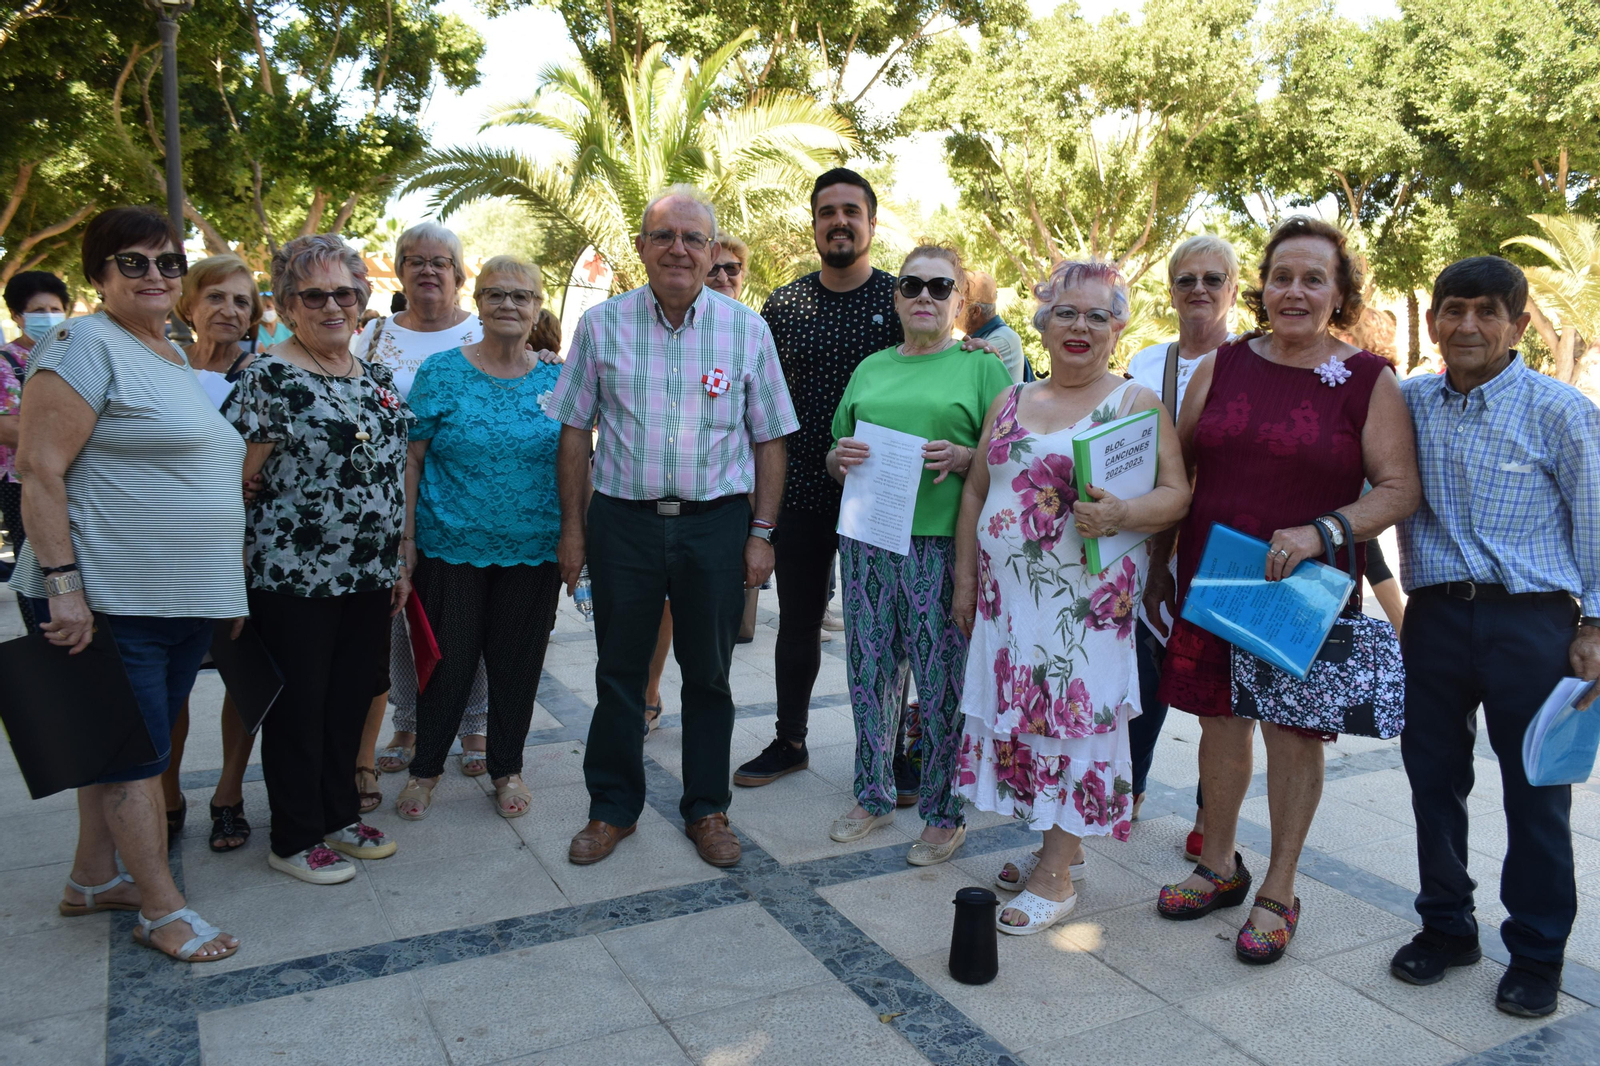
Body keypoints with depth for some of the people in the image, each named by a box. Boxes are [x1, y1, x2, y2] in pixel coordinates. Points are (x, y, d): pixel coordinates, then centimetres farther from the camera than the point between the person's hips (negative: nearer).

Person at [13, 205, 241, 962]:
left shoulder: (175, 360, 17)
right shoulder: (86, 346, -10)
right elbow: (40, 469, -16)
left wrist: (225, 590, 22)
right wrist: (61, 582, -21)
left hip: (183, 601, 9)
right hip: (108, 601, -8)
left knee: (131, 747, 17)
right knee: (137, 750, 0)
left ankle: (93, 879, 32)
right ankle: (162, 910, 11)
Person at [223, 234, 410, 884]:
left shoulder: (376, 377, 11)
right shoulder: (269, 377, -9)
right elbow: (235, 478, -10)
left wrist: (399, 561, 14)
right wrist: (245, 561, -11)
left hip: (369, 577, 6)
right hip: (295, 578, -6)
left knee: (351, 701, 15)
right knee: (299, 708, 6)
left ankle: (339, 816, 32)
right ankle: (294, 838, 22)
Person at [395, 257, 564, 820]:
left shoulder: (557, 378, 4)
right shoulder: (441, 372, -2)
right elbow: (413, 459, -1)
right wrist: (407, 536, -5)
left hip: (533, 548, 2)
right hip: (451, 545, -1)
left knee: (518, 661, 10)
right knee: (447, 660, 6)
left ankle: (507, 768, 29)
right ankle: (425, 768, 27)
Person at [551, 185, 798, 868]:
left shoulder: (746, 329, 1)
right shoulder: (602, 324, 2)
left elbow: (769, 439, 3)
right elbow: (575, 429, 6)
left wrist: (761, 533, -2)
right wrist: (572, 526, 2)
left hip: (716, 524, 0)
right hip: (623, 522, 1)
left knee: (709, 675, 11)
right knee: (619, 673, 10)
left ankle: (706, 808, 28)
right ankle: (612, 807, 27)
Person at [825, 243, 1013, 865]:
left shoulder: (982, 366, 4)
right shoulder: (870, 369, 17)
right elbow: (834, 454, 20)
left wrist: (963, 458, -18)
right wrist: (841, 457, -3)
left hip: (941, 546, -4)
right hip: (867, 539, 4)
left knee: (941, 683, 1)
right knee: (870, 673, 10)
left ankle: (945, 814, 17)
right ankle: (873, 797, 27)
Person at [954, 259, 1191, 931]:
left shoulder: (1136, 403, -1)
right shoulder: (1010, 403, 13)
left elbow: (1176, 495, -7)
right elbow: (975, 492, 16)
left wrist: (1120, 515, -27)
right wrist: (965, 579, 13)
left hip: (1088, 595, -5)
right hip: (1008, 593, 5)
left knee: (1073, 713, -3)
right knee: (1020, 713, 9)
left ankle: (1055, 874, 8)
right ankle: (1059, 847, 26)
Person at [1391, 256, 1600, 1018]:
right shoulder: (1408, 403, 6)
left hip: (1531, 620, -3)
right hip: (1434, 617, 4)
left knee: (1536, 791, 6)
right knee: (1434, 777, 13)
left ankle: (1537, 953, 24)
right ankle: (1446, 927, 31)